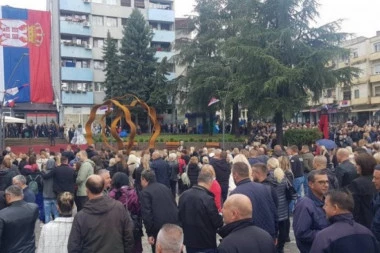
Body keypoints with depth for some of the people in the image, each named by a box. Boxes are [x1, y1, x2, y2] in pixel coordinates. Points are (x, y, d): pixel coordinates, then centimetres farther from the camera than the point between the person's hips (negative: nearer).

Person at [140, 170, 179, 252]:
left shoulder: (145, 193, -7)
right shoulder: (164, 187, 14)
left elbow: (146, 214, -15)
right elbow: (175, 205, 18)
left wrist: (149, 233, -12)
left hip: (159, 228, -6)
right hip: (174, 224, 6)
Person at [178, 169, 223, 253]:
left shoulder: (184, 195, -5)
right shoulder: (208, 199, -25)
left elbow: (179, 216, 8)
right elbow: (217, 223, -17)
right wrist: (222, 218, 3)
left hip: (189, 241, 6)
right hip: (206, 244, -6)